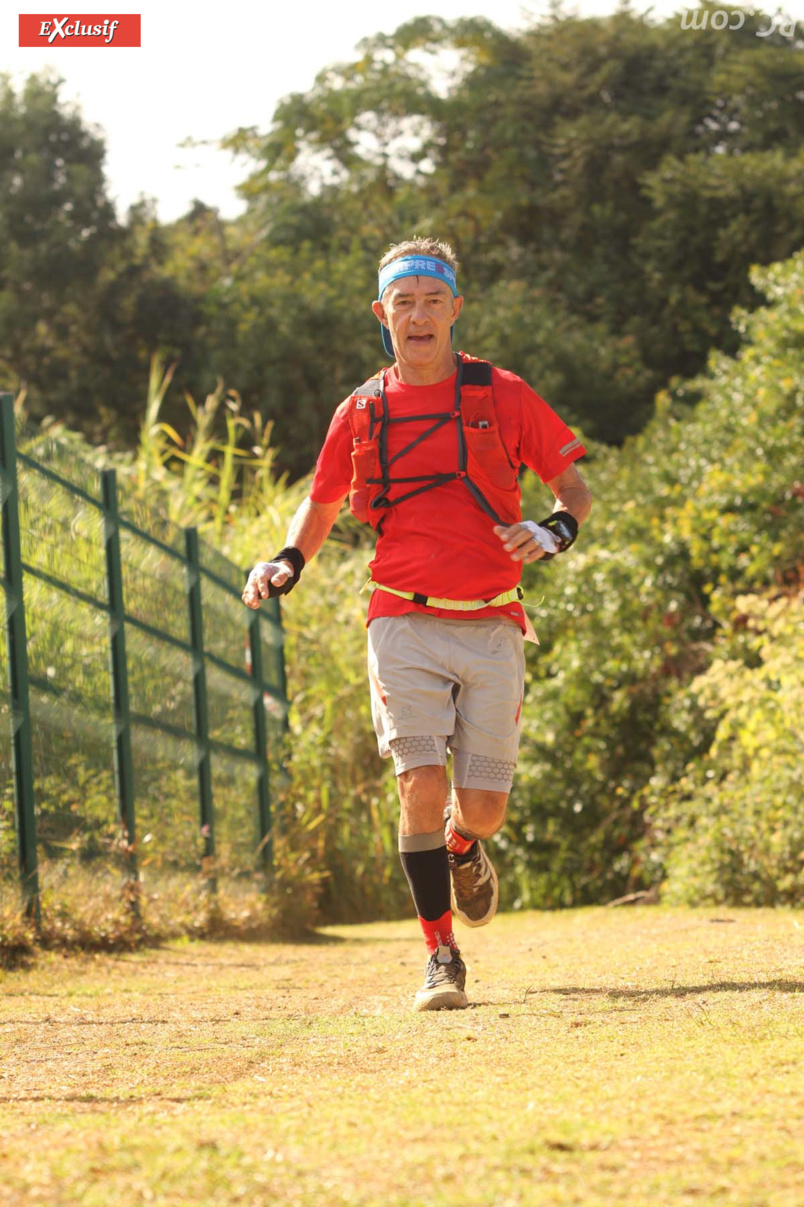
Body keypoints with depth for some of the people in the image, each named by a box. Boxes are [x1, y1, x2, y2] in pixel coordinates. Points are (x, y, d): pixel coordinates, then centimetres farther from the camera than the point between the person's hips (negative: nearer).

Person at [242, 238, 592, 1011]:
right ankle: (441, 957, -2)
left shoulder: (502, 396, 4)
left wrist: (553, 532, -14)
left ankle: (463, 851, 37)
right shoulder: (362, 413, 8)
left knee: (481, 806, -2)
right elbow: (321, 505, 23)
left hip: (492, 627, 0)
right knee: (421, 786, -15)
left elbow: (575, 489, 8)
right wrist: (288, 562, 3)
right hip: (406, 626, 0)